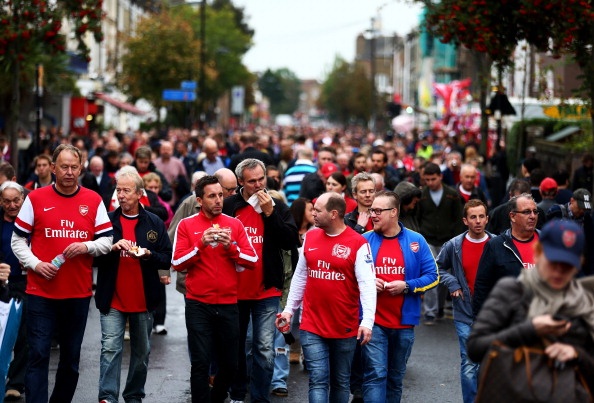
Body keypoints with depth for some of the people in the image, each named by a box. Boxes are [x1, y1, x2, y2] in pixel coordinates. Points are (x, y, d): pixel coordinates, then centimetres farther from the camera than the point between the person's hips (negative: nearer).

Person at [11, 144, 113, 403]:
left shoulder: (93, 201, 5)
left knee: (71, 357, 12)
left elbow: (107, 241, 5)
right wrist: (35, 264, -12)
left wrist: (86, 247, -15)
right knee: (38, 354, -7)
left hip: (79, 292, 2)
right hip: (41, 291, -2)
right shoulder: (35, 199, 1)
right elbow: (18, 240, 4)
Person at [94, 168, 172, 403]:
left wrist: (149, 254, -18)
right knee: (111, 348, -9)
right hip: (112, 300, -1)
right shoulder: (107, 220, 2)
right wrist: (113, 248, -17)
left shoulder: (155, 224, 2)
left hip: (144, 300, 1)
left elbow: (167, 259, 0)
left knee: (142, 351, 11)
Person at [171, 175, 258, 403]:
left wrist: (231, 247, -16)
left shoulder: (235, 225, 5)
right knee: (200, 363, -4)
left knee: (230, 364, 11)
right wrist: (200, 245, -18)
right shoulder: (186, 225, 0)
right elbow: (177, 263, -7)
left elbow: (252, 260, 0)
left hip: (228, 304, 3)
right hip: (198, 305, -2)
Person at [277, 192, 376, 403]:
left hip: (345, 329, -2)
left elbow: (367, 284, -16)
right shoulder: (310, 238, 5)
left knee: (341, 381, 13)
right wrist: (289, 309, 13)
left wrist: (367, 321, -25)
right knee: (318, 380, -4)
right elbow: (300, 277, 14)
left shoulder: (358, 244, -10)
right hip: (312, 327, 2)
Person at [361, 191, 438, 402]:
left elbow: (432, 275, 2)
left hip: (404, 322, 2)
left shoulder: (416, 241, 1)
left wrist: (407, 286, -12)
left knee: (396, 377, 14)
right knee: (375, 374, -11)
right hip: (373, 321, -2)